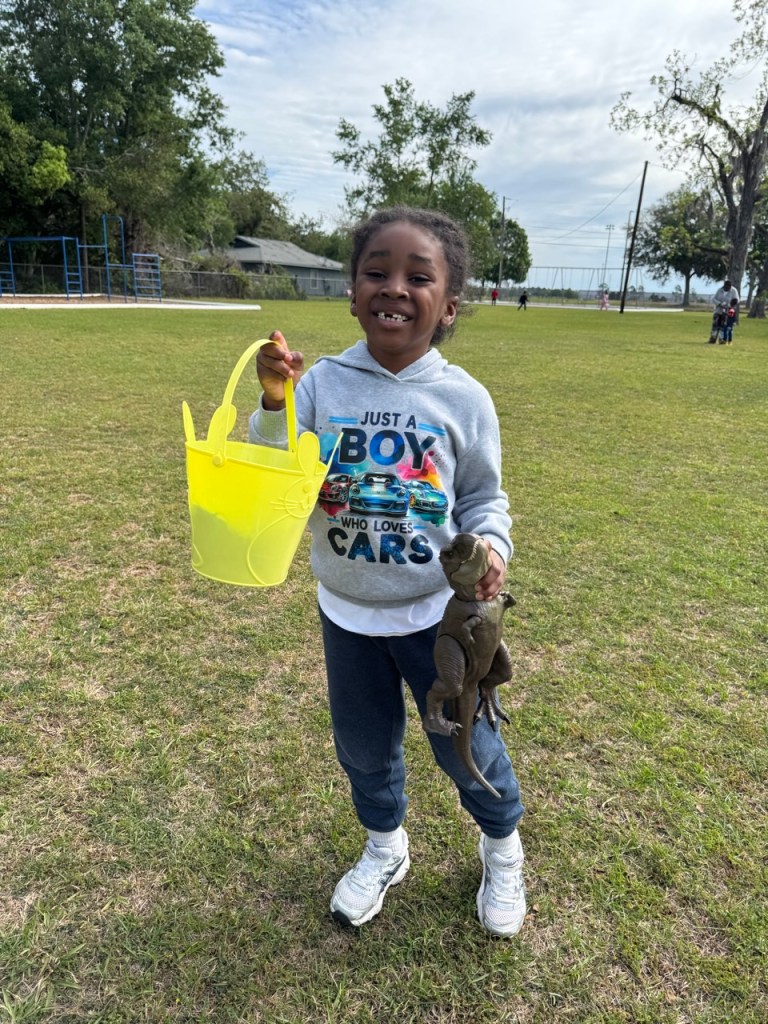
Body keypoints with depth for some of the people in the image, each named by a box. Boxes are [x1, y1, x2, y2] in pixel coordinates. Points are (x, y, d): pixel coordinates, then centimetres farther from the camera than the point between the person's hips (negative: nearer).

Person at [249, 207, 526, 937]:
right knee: (363, 746, 21)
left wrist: (490, 548, -21)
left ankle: (502, 849, 48)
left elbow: (484, 498, -1)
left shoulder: (463, 399, -12)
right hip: (346, 611, 2)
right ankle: (384, 849, 52)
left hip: (437, 612, -1)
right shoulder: (322, 384, -12)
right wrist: (275, 408, -28)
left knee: (466, 745, 15)